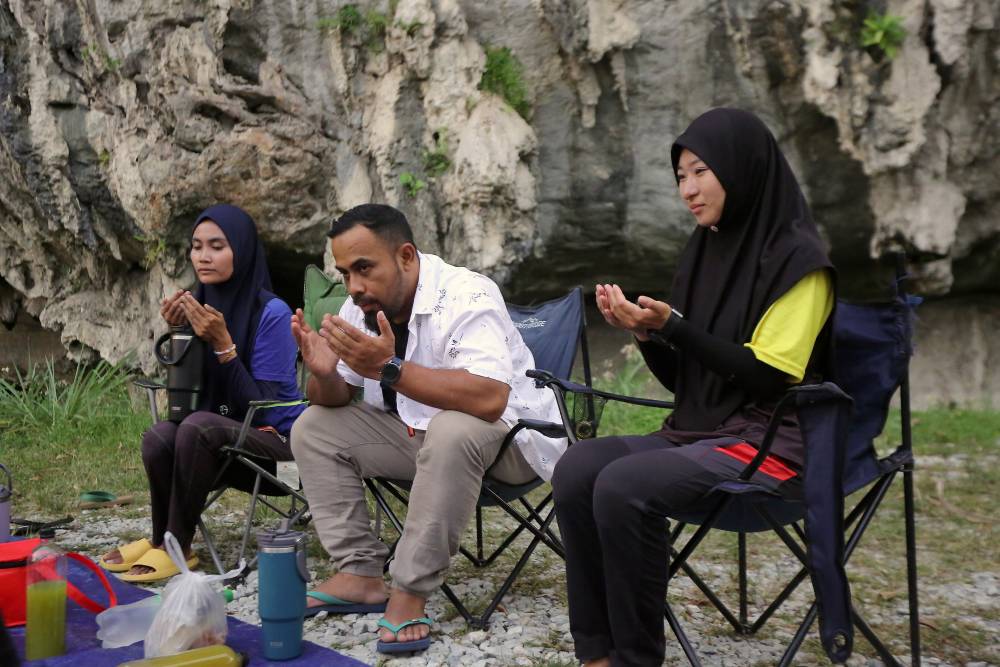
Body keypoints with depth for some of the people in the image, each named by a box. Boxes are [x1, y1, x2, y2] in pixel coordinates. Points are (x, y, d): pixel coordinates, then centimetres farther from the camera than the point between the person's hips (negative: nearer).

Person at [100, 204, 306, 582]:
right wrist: (177, 333, -12)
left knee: (198, 427, -32)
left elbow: (261, 407, -18)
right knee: (159, 436, -25)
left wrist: (222, 344, -25)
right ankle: (161, 538, -2)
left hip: (278, 438, -5)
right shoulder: (201, 303, 2)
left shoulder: (271, 312, -16)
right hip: (226, 440, 5)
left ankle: (176, 547, -15)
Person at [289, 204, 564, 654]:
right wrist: (323, 373, -22)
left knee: (451, 431, -38)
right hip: (416, 433, 8)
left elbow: (490, 398, -39)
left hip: (506, 436, -7)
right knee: (313, 427, -2)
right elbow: (334, 398, 2)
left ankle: (410, 593, -25)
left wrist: (389, 369, -42)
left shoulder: (466, 298, -25)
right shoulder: (362, 306, -3)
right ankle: (360, 575, -6)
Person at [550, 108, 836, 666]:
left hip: (769, 442, -7)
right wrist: (645, 332, -6)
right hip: (697, 432, 7)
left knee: (624, 485, -31)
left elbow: (771, 378, -15)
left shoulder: (798, 257, -8)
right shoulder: (707, 249, 14)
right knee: (577, 469, -20)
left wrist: (671, 327, -20)